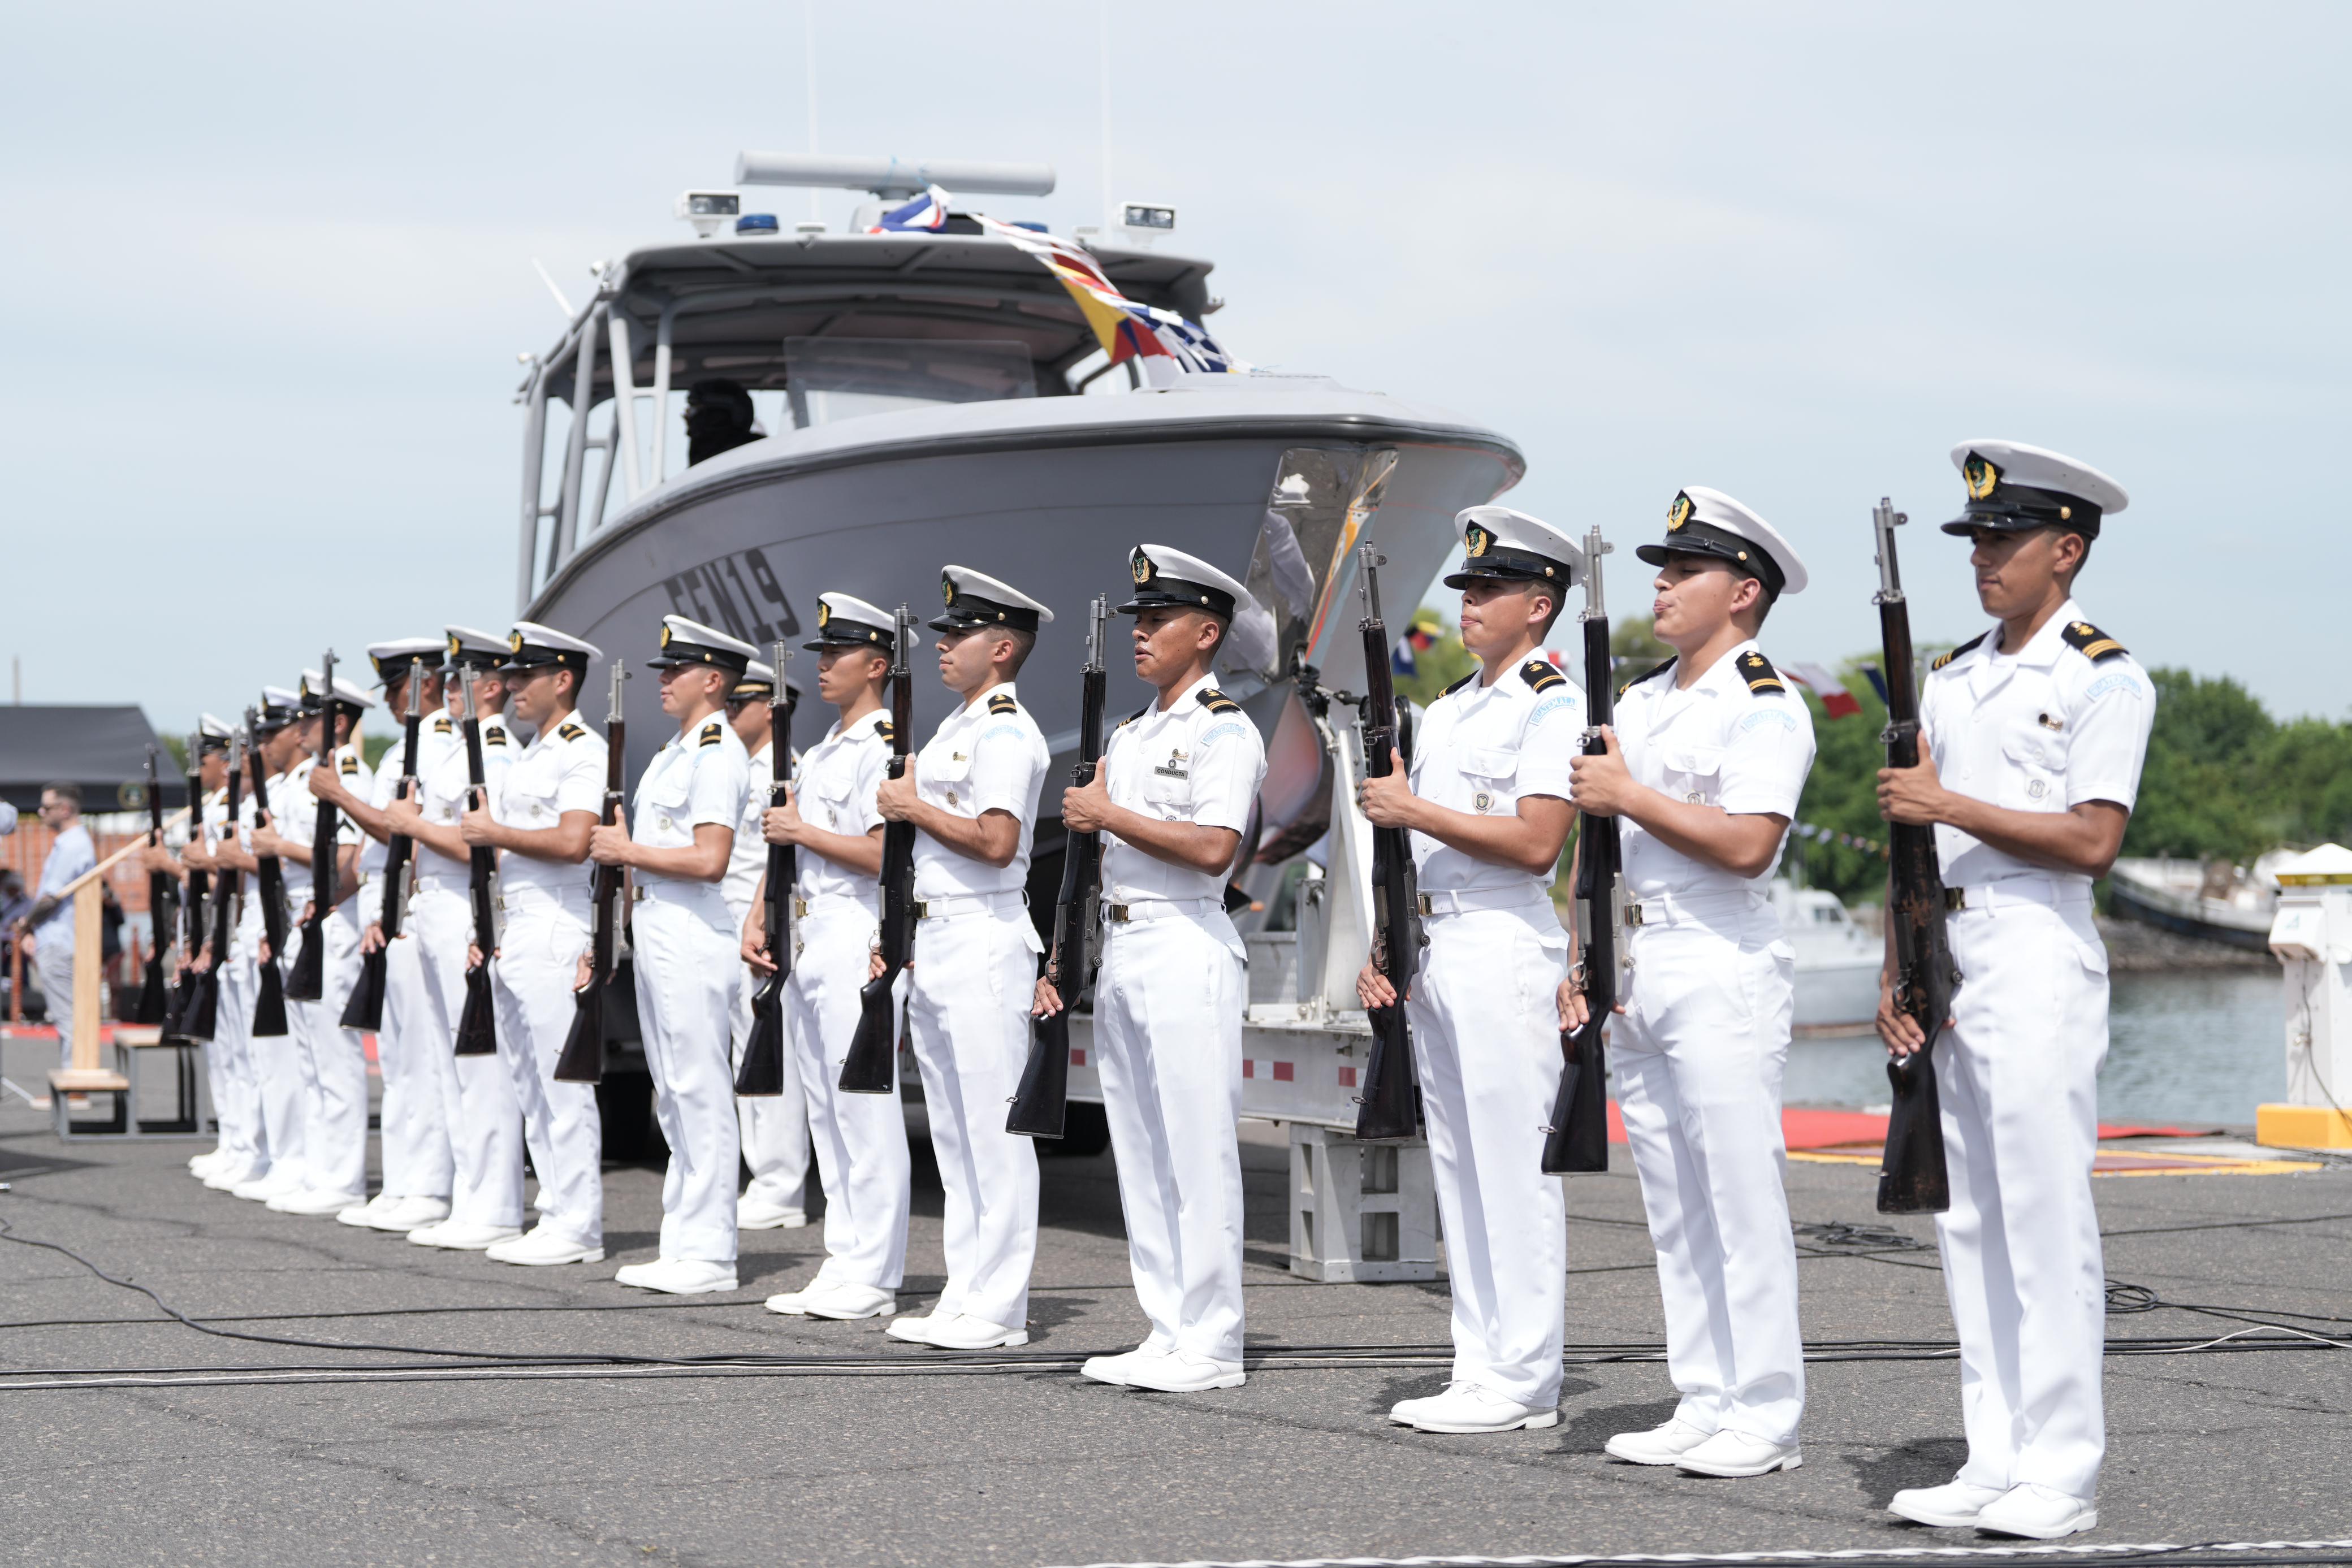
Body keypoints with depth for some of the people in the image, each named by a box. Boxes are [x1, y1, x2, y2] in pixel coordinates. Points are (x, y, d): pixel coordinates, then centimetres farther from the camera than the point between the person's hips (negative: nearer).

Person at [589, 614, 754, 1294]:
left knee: (701, 1094, -7)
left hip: (693, 938, -10)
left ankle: (708, 1254, -5)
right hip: (655, 931, 10)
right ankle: (683, 1244, 16)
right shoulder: (675, 749, 18)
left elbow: (708, 860, -22)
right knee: (673, 1096, 11)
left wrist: (627, 851, -13)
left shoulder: (718, 754, -13)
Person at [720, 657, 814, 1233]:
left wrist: (758, 924, -23)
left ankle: (781, 1194, -7)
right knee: (750, 1056, 10)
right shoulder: (741, 769, 19)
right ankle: (767, 1182, 14)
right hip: (731, 925, 10)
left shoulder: (782, 768, -10)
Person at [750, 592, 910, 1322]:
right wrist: (758, 918, 13)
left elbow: (884, 855, -18)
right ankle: (843, 1264, 14)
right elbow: (785, 840, 24)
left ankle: (872, 1278, -6)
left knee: (864, 1107, -8)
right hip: (805, 938, 10)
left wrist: (803, 832, -12)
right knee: (826, 1108, 10)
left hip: (858, 938, -10)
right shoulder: (819, 753, 20)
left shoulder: (886, 748, -10)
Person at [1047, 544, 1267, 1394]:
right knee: (1139, 1155, 9)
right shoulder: (1129, 734, 19)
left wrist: (1108, 814, -14)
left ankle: (1210, 1345, -4)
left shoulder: (1224, 731, -7)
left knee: (1197, 1155, -7)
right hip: (1121, 955, 9)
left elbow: (1213, 847, -20)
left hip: (1188, 952, -9)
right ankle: (1167, 1334, 14)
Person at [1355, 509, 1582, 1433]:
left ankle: (1524, 1381, -4)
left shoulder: (1552, 705, -7)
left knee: (1514, 1166, -7)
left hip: (1505, 948, -9)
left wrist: (1415, 810, -13)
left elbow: (1536, 842, -18)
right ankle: (1479, 1370, 13)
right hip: (1434, 954, 9)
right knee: (1458, 1167, 9)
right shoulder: (1446, 710, 19)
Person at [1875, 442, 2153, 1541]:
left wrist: (1952, 807, -14)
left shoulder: (2104, 681, -5)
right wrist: (1896, 975, 8)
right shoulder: (1950, 679, 17)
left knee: (2046, 1219, -8)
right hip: (1948, 961, 7)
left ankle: (2060, 1472, -4)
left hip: (2039, 957, -7)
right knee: (1968, 1223, 8)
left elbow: (2092, 839, -14)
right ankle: (1993, 1462, 13)